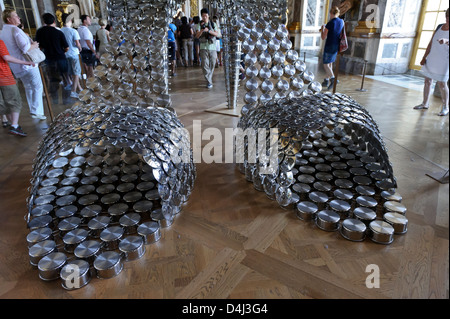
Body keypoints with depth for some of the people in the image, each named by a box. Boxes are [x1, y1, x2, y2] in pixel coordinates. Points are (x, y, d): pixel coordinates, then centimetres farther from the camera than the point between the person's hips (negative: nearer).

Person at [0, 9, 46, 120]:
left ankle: (32, 110, 24)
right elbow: (25, 48, -24)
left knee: (28, 87, 19)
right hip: (28, 64, -8)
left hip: (16, 68, 8)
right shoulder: (15, 30, -15)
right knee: (37, 87, -3)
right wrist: (34, 45, -3)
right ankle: (36, 111, -8)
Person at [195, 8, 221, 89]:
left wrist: (209, 31, -13)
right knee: (205, 65, -11)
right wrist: (202, 30, -26)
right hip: (203, 47, -2)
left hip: (212, 47, 2)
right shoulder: (200, 25, 5)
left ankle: (209, 78, 27)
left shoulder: (213, 24, 9)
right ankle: (209, 82, -10)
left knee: (212, 65, 7)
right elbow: (197, 36, -7)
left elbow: (219, 35, -1)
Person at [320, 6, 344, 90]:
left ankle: (332, 78, -21)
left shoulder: (329, 23, -17)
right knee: (330, 63, 19)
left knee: (326, 65, 1)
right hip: (337, 46, 7)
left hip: (329, 46, -7)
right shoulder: (342, 21, 2)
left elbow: (323, 37, -13)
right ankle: (326, 81, 24)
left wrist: (322, 28, 5)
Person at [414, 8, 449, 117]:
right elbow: (431, 43, 10)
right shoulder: (440, 27, 7)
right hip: (431, 59, 6)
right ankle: (425, 104, 23)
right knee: (427, 81, 10)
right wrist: (424, 58, 6)